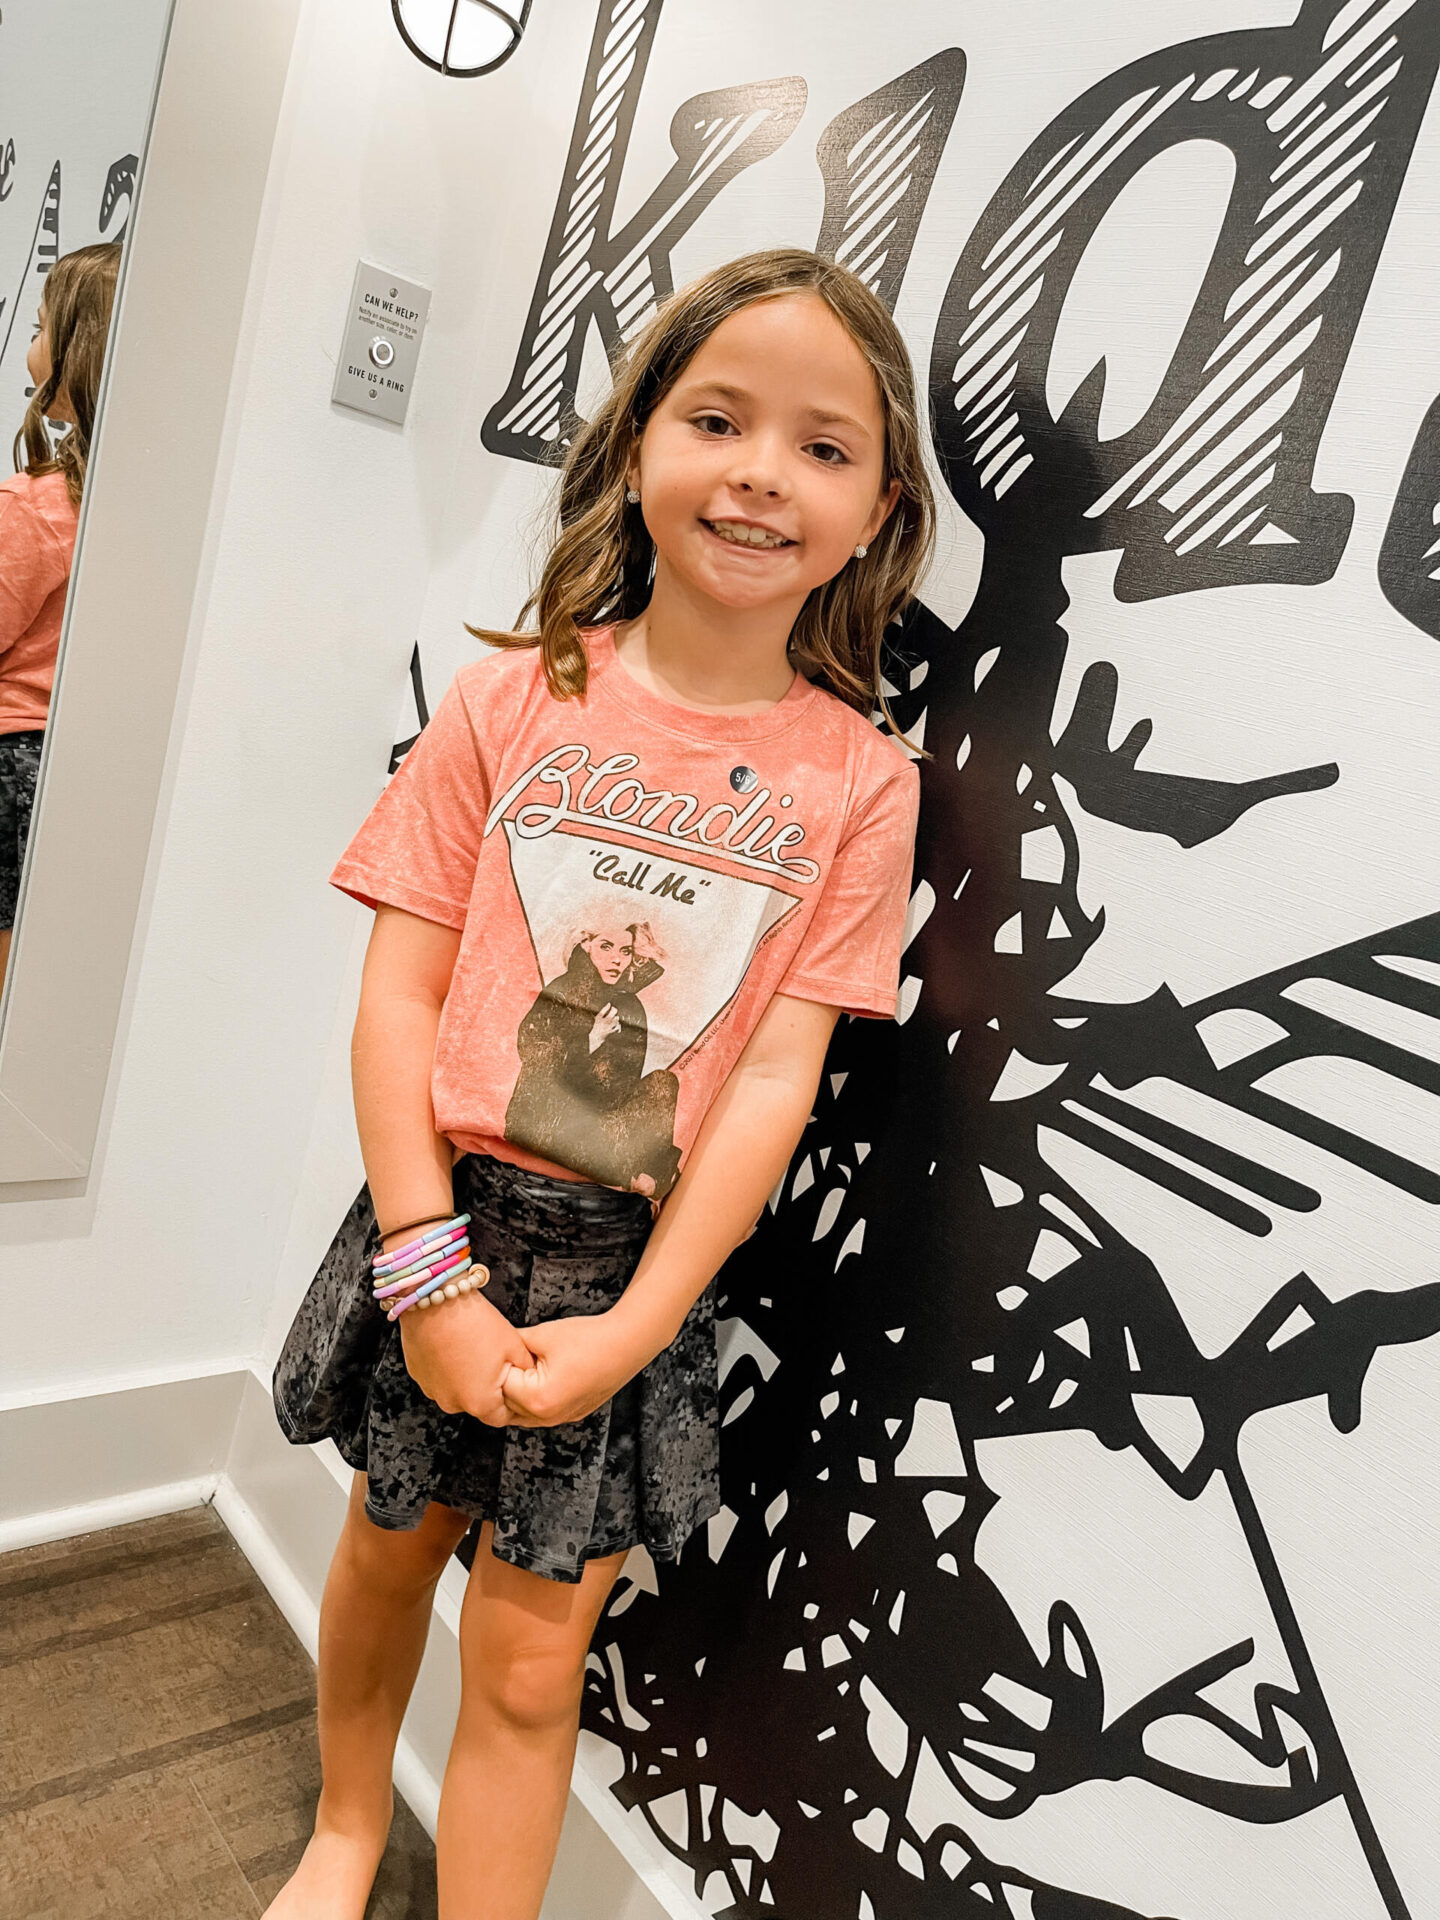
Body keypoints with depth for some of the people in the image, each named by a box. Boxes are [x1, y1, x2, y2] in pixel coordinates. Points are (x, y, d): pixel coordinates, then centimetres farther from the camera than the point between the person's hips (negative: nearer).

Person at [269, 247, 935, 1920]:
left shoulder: (860, 778, -7)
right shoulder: (514, 698, -6)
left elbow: (777, 1074, -10)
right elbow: (399, 988, -8)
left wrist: (632, 1325, -13)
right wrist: (430, 1275, -13)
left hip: (640, 1261, -1)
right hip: (443, 1216, 2)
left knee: (531, 1657, 8)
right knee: (391, 1544, 23)